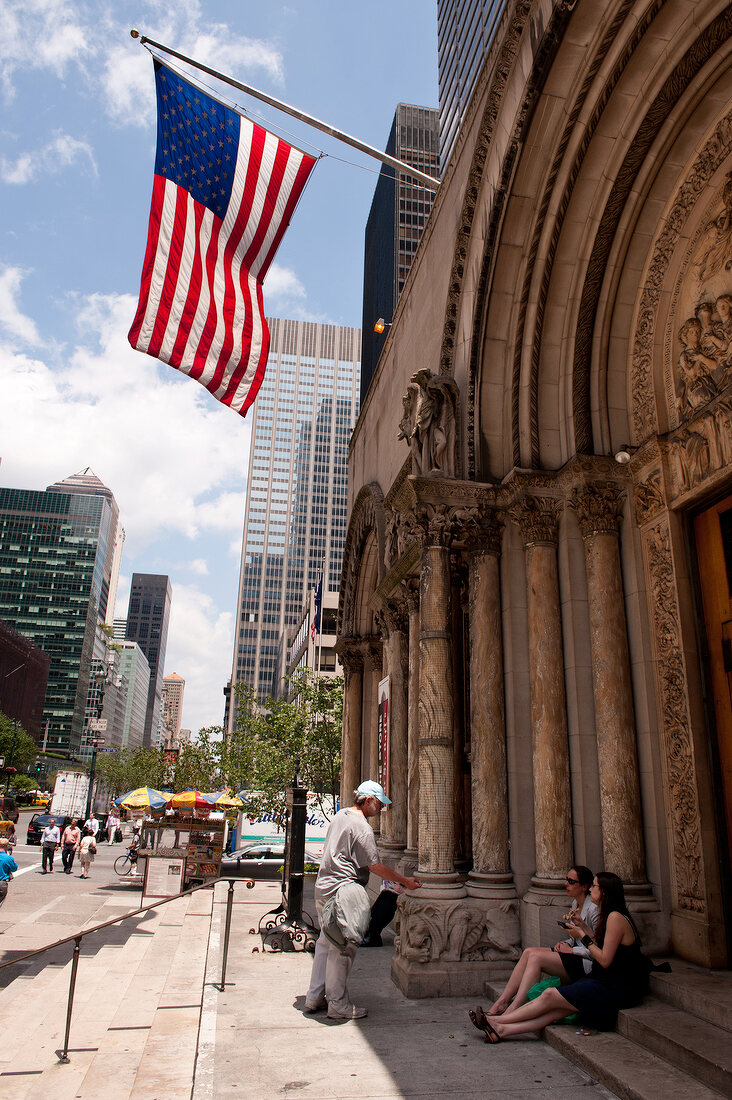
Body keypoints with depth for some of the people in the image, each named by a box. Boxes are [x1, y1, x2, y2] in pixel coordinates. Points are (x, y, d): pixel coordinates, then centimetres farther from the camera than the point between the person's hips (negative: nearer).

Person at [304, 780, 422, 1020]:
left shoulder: (339, 816, 12)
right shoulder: (361, 827, -17)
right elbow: (375, 866, -14)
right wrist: (405, 881, -4)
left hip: (323, 888, 10)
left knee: (326, 943, 17)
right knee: (342, 949, 0)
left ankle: (315, 997, 25)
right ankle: (338, 1005, 8)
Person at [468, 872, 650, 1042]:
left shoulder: (616, 917, -16)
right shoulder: (610, 915, 14)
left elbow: (605, 960, -18)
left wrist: (582, 937, -10)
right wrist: (583, 926, 14)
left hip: (617, 989, -8)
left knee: (550, 996, -13)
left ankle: (496, 1021, -8)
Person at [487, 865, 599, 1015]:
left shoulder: (593, 909, -15)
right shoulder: (575, 903, 13)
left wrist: (571, 950, -14)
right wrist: (566, 943, 2)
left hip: (587, 965, -9)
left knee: (536, 956, -23)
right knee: (528, 952, -12)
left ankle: (513, 1009, -24)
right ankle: (502, 1002, -14)